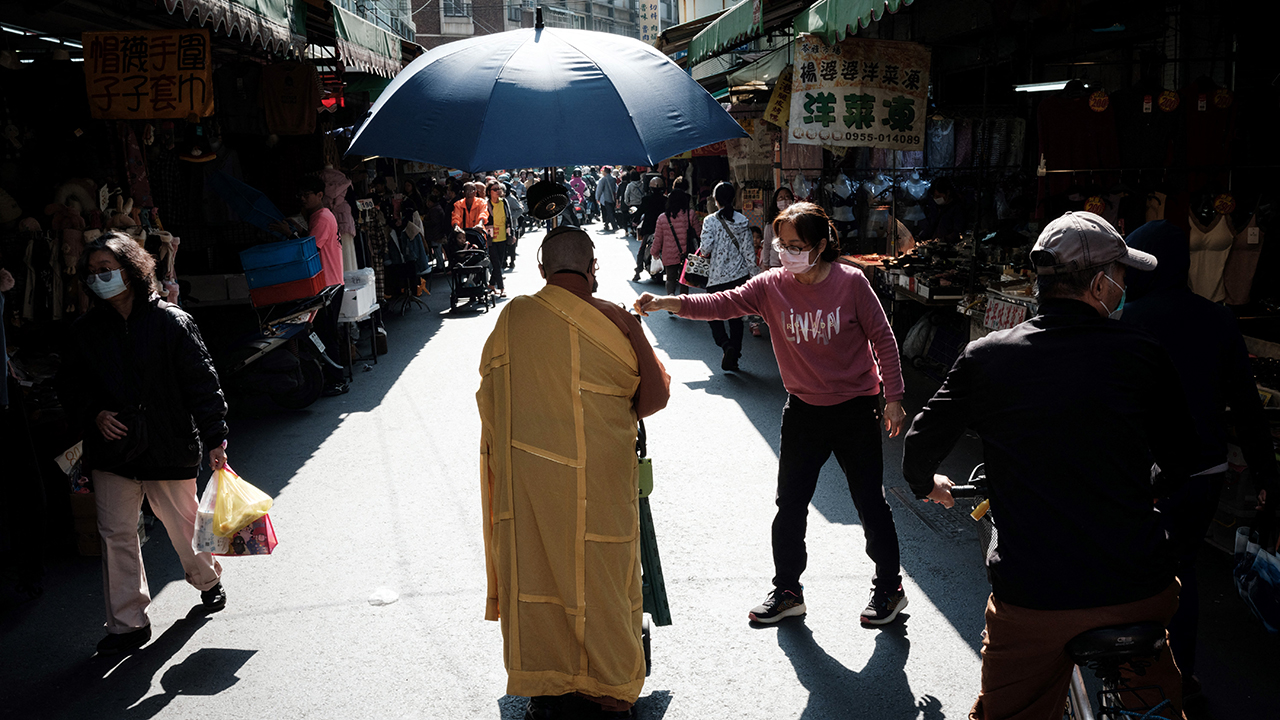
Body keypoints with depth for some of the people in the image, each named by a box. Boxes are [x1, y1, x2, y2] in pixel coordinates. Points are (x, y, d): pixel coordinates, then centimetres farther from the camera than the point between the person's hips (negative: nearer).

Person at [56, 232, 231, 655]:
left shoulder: (171, 323, -10)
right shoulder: (87, 330, 2)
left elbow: (202, 384, -9)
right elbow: (69, 386, 13)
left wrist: (215, 440, -10)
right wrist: (94, 414, -7)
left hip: (169, 446, -3)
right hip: (111, 450, 3)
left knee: (182, 522, 12)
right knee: (116, 533, 3)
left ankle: (207, 580, 41)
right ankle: (129, 623, 15)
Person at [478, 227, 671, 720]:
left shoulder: (512, 317, -2)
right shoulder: (614, 319, -10)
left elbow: (489, 395, 7)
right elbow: (656, 396, -6)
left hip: (524, 478, 2)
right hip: (598, 482, -2)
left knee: (535, 573, 15)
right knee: (599, 580, 12)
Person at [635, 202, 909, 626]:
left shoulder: (851, 282, -12)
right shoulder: (772, 286, -6)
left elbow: (882, 338, -6)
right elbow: (722, 304, -17)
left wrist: (893, 396, -6)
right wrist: (668, 303, -32)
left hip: (855, 411, -3)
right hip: (803, 411, 3)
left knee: (870, 504, 8)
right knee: (790, 505, 9)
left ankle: (889, 589, 28)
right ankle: (787, 591, 27)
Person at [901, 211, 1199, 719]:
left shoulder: (986, 358, -7)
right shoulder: (1142, 356, -6)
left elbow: (921, 446, 0)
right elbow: (1180, 462, 7)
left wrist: (926, 484, 23)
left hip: (1030, 599, 0)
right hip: (1141, 592, 1)